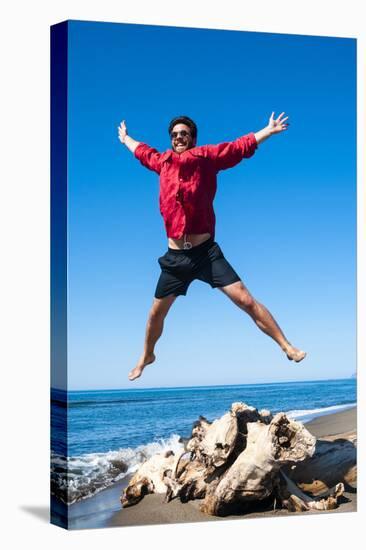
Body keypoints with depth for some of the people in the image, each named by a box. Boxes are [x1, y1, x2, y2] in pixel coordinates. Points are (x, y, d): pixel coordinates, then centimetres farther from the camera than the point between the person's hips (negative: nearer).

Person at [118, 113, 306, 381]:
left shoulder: (205, 157, -1)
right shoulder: (163, 162, 9)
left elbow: (240, 147, -3)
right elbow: (143, 151, 30)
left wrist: (269, 130, -12)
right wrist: (125, 139, 46)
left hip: (207, 252, -3)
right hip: (175, 257, 4)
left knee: (245, 300, -10)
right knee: (156, 314, 15)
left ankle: (287, 346, -3)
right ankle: (146, 356, 41)